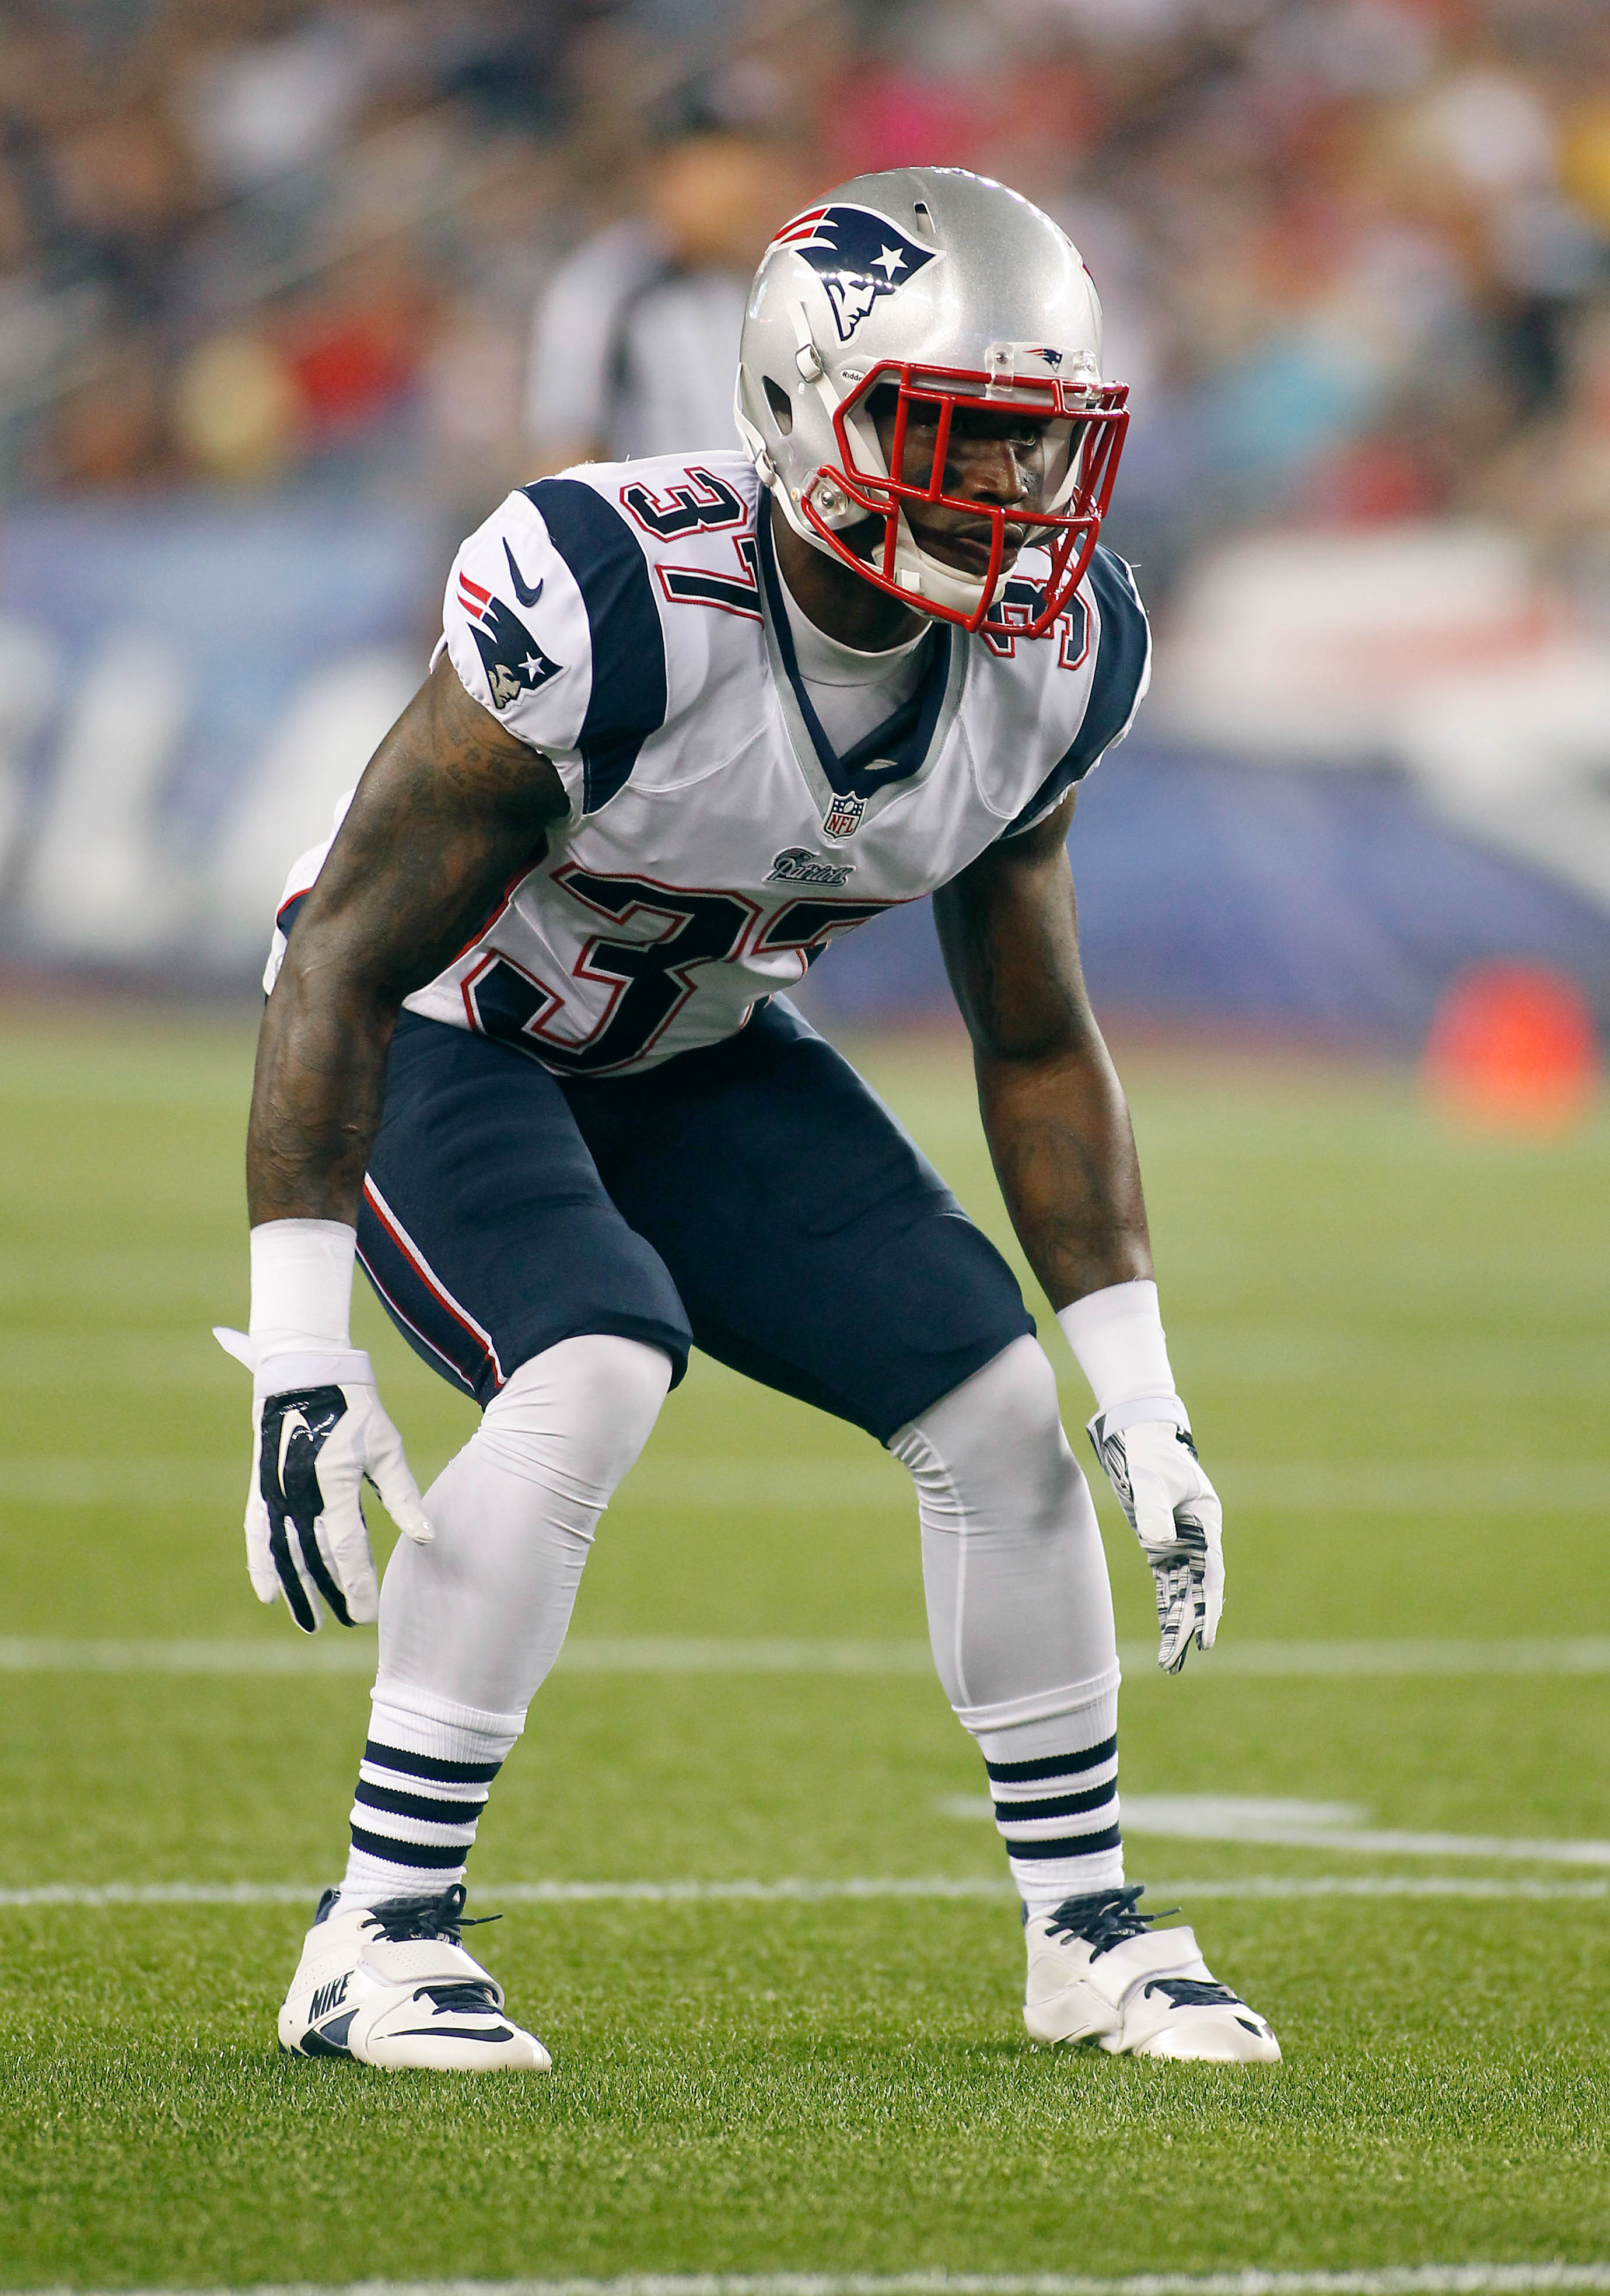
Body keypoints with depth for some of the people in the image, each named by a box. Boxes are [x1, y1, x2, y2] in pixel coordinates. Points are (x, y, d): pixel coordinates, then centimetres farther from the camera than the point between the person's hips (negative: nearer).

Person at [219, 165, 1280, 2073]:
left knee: (998, 1408, -6)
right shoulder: (610, 608, -34)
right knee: (592, 1379, -31)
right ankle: (378, 1941, -23)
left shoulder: (1042, 665, -14)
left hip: (693, 1058, 6)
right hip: (442, 1046, -6)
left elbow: (1036, 1046, 1)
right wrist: (300, 1358, -31)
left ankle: (1086, 1931, 12)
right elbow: (345, 958, -28)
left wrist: (1144, 1403, 0)